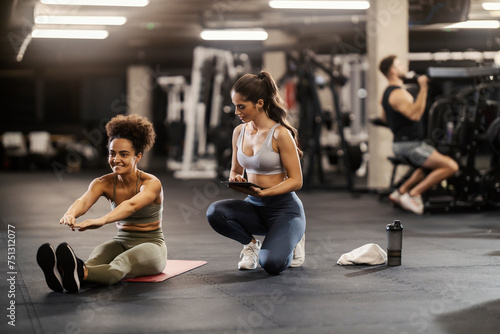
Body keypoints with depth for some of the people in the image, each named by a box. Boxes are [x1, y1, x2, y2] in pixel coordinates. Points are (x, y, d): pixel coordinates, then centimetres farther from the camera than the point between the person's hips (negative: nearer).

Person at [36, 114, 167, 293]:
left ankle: (80, 273, -71)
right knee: (95, 260, -32)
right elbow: (84, 200, -25)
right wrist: (71, 214, -51)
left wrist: (102, 220, -58)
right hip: (122, 242, 4)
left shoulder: (152, 183, -16)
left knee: (121, 263, -39)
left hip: (151, 245, -4)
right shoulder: (104, 183, -4)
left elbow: (132, 205, -38)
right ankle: (61, 272, -66)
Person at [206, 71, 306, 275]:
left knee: (271, 264, -28)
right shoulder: (239, 132, 4)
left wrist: (263, 192, -27)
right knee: (214, 212, -27)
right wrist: (235, 180, -8)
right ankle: (250, 243, 4)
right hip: (254, 207, 5)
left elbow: (296, 180, -14)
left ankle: (291, 242, 10)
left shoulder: (280, 134, -14)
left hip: (284, 208, -5)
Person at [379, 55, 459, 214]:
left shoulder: (388, 93, 13)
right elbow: (414, 114, -36)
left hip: (403, 141, 11)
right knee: (451, 166, -17)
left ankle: (401, 191, 24)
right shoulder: (398, 94, -20)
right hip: (409, 144, -11)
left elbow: (384, 118, 27)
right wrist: (423, 89, -35)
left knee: (432, 166, 34)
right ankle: (413, 194, -11)